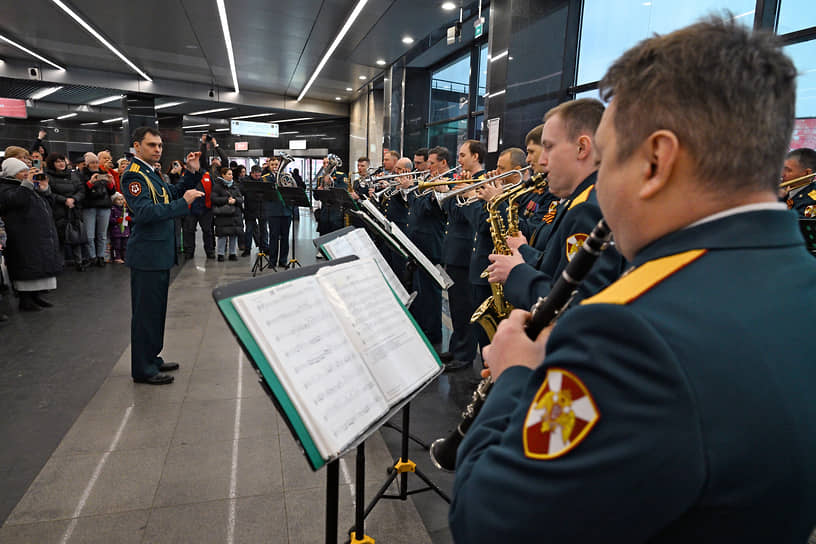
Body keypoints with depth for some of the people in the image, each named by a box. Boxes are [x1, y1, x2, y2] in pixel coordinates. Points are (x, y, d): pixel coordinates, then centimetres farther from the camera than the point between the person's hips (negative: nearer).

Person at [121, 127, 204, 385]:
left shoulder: (150, 173, 17)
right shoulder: (134, 175, -14)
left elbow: (173, 194, 21)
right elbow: (145, 212, -26)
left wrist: (192, 173, 8)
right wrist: (183, 203, -27)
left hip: (159, 253, 10)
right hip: (147, 255, -10)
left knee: (155, 310, 17)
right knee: (146, 312, -2)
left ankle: (151, 359, 28)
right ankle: (142, 369, 8)